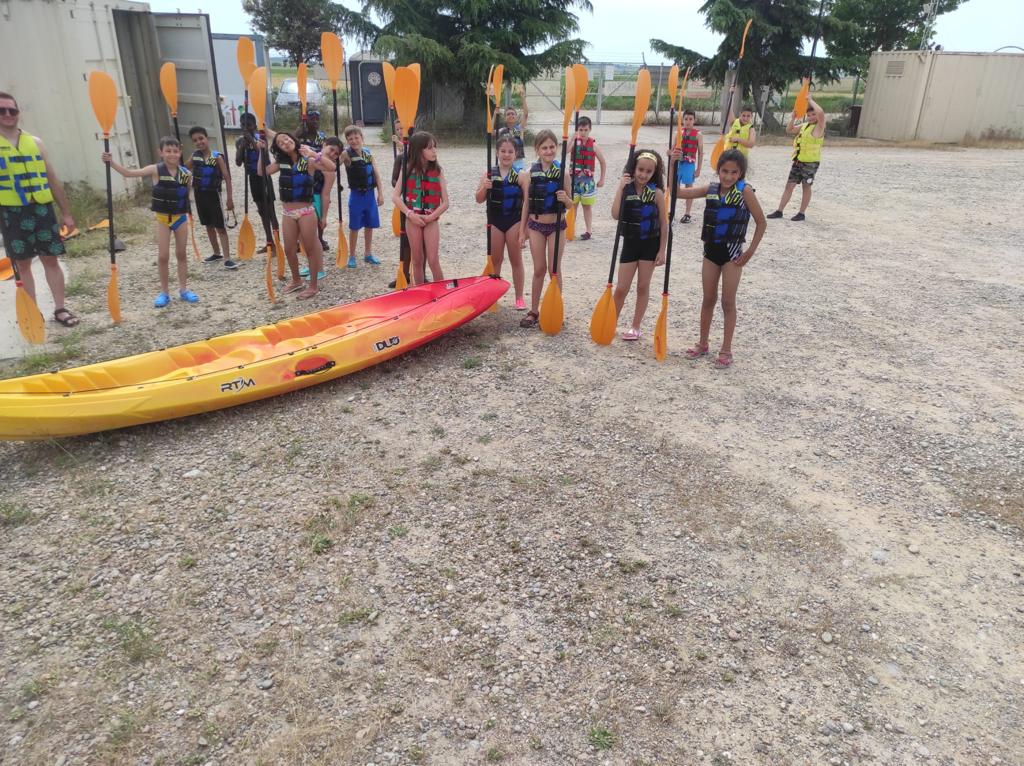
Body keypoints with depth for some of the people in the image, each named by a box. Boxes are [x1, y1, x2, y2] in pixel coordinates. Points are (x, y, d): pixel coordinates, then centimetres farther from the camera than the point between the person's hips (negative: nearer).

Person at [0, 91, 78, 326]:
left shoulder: (35, 142, 11)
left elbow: (53, 179, 13)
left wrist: (66, 212, 11)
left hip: (43, 209, 2)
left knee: (51, 260, 5)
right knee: (23, 264, 5)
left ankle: (60, 308, 11)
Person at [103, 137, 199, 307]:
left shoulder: (186, 174, -4)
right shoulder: (156, 170, -10)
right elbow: (128, 173, -12)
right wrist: (111, 162, -23)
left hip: (181, 217, 2)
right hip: (162, 218, -1)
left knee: (181, 254, 11)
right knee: (163, 256, 1)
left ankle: (183, 289, 21)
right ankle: (164, 292, 12)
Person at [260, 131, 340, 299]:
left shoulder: (308, 160, -6)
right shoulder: (281, 162, 7)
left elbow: (332, 167, -20)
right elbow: (262, 172, 4)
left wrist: (313, 153, -26)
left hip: (306, 211, -5)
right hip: (288, 213, 5)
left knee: (310, 249, 4)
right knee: (289, 250, 13)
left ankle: (313, 286, 15)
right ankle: (297, 281, 33)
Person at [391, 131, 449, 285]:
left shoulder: (437, 172, 0)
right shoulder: (408, 170, -1)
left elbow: (445, 202, -3)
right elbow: (395, 196, -5)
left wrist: (430, 217, -13)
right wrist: (409, 214, -15)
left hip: (431, 221, -1)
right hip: (412, 220, 1)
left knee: (433, 261, -8)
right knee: (417, 261, 9)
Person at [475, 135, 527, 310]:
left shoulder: (520, 174, -5)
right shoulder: (489, 174, 1)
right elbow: (479, 199, 2)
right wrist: (484, 188, -18)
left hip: (514, 221, -2)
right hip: (495, 221, 2)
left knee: (516, 260, 7)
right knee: (495, 260, 13)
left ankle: (519, 297, 15)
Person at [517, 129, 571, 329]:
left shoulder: (562, 173, -5)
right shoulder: (530, 174, -3)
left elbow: (570, 204, 2)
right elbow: (527, 203, 3)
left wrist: (565, 198, -22)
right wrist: (522, 231, 3)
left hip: (557, 226, -1)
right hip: (536, 226, 1)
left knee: (555, 269, 5)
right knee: (539, 269, 8)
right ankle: (533, 311, 19)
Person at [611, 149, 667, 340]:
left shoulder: (657, 193, -8)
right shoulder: (626, 189, -5)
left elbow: (664, 224, -4)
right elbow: (615, 215, -19)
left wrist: (662, 250, -6)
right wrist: (620, 188, -21)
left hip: (650, 244, -1)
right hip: (630, 242, 1)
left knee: (643, 287, 8)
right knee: (621, 288, 4)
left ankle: (635, 327, 19)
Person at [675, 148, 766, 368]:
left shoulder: (745, 191, -10)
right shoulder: (711, 189, 2)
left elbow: (761, 223, -7)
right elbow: (677, 192, 2)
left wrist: (750, 251, -9)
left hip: (732, 251, -4)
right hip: (711, 250, 4)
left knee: (728, 302, 3)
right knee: (708, 299, 13)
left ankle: (726, 350, 12)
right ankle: (702, 344, 26)